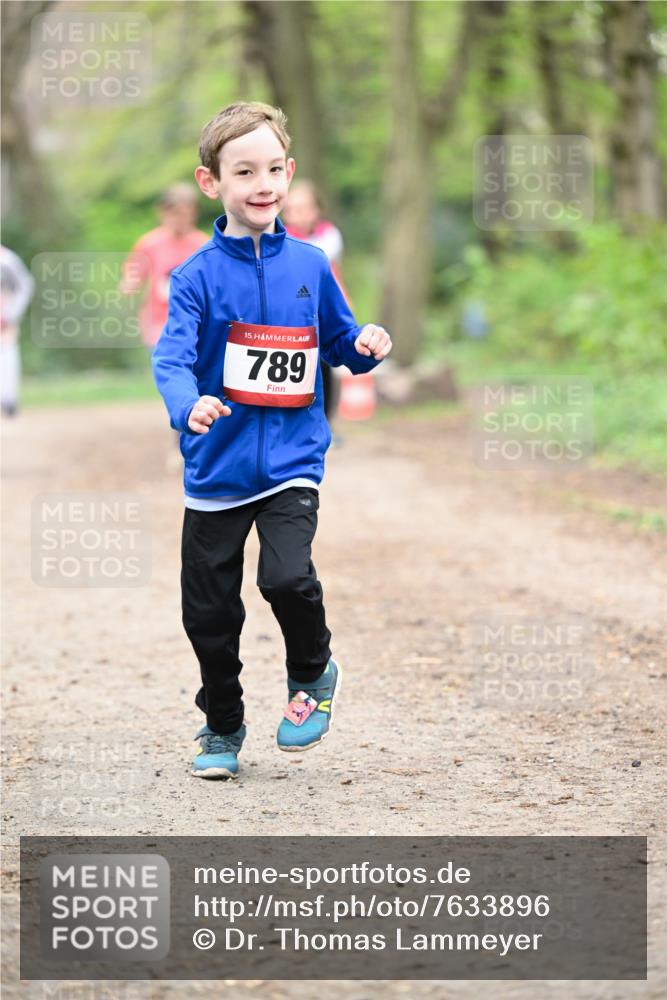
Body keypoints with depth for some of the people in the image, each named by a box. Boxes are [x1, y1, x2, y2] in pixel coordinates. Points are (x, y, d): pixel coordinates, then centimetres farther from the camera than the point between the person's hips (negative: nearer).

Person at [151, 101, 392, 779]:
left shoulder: (308, 266, 3)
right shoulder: (198, 276, -6)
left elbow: (339, 342, 16)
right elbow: (171, 357, -19)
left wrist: (367, 346, -7)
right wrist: (189, 404, -40)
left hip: (292, 463, 0)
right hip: (217, 469, 0)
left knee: (286, 576, -23)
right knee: (208, 613, 8)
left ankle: (313, 673, 8)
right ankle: (222, 728, 31)